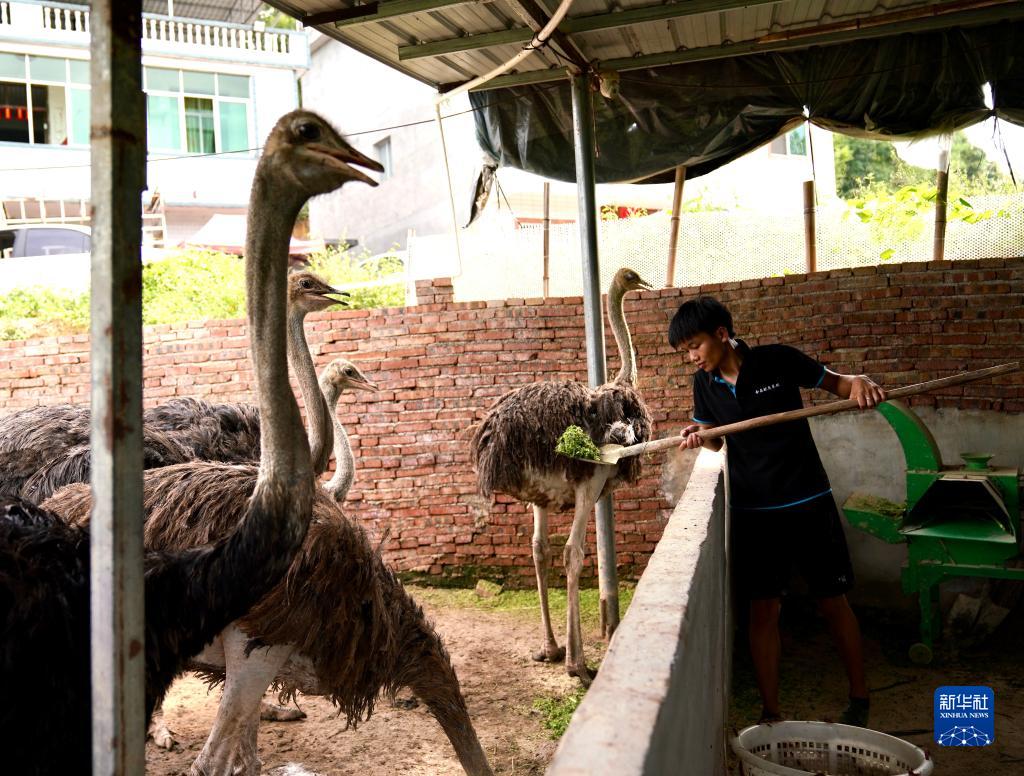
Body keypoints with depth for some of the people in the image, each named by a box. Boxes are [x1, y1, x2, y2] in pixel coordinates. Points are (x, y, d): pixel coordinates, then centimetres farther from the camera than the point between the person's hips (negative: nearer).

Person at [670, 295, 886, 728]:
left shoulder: (778, 361, -11)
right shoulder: (705, 384, 1)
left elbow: (836, 384, -1)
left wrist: (861, 384, -23)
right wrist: (699, 437, -9)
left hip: (808, 502, -3)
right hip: (752, 510, 3)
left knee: (832, 601, 9)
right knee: (763, 610, 4)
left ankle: (859, 699, 27)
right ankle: (770, 714, 14)